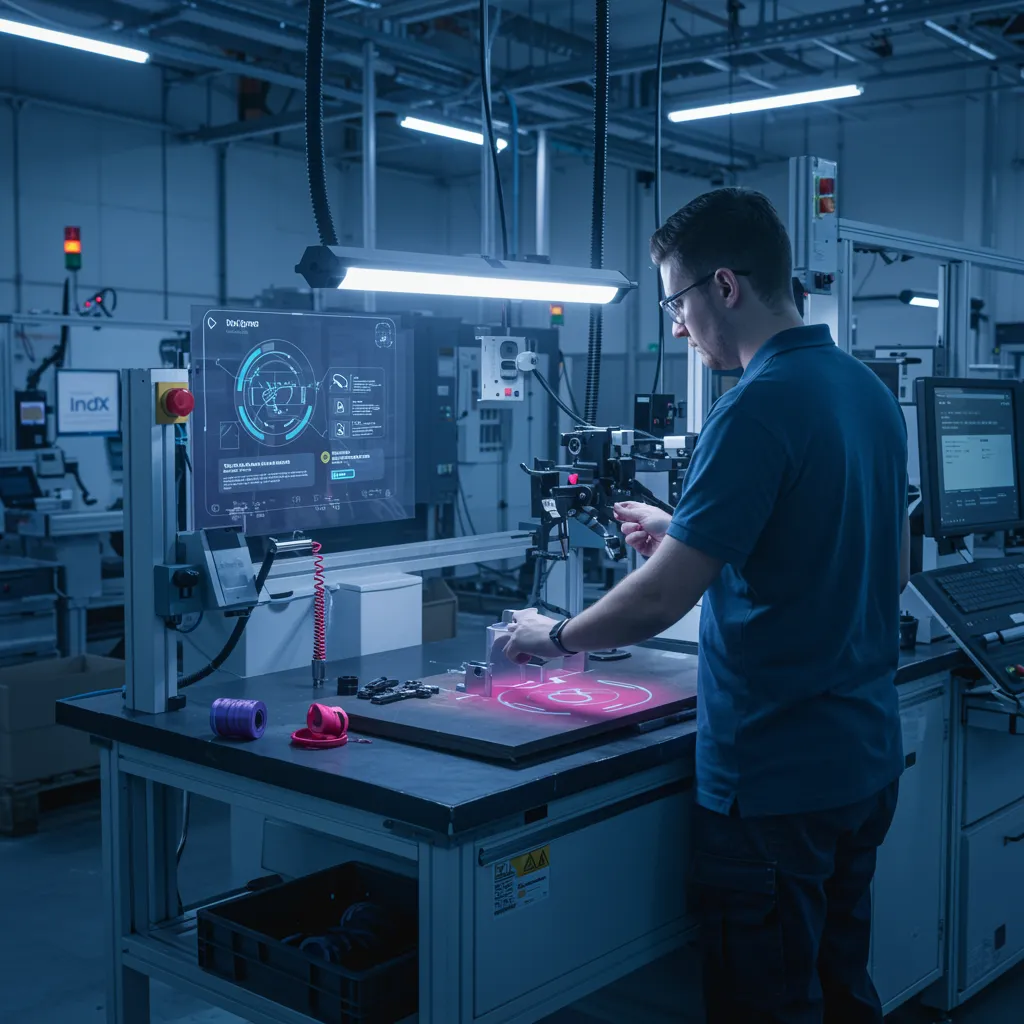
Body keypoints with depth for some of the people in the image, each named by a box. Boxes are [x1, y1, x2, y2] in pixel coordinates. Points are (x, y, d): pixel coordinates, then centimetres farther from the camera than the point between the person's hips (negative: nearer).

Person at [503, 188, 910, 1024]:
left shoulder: (758, 408, -21)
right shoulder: (871, 391, 6)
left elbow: (663, 599, -23)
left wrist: (553, 638, -3)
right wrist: (692, 538, 13)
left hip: (775, 776, -9)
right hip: (867, 759, 9)